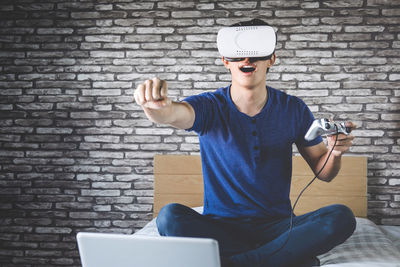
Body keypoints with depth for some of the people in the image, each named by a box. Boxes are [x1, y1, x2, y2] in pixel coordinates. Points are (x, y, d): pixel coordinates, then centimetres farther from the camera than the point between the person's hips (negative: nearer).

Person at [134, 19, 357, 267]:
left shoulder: (293, 109, 2)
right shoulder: (209, 107, -4)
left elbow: (323, 172, 9)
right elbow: (172, 113, -28)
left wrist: (335, 152, -14)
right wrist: (155, 104, -52)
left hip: (278, 226, 2)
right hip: (220, 226, -1)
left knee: (342, 217, -24)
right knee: (170, 216, -30)